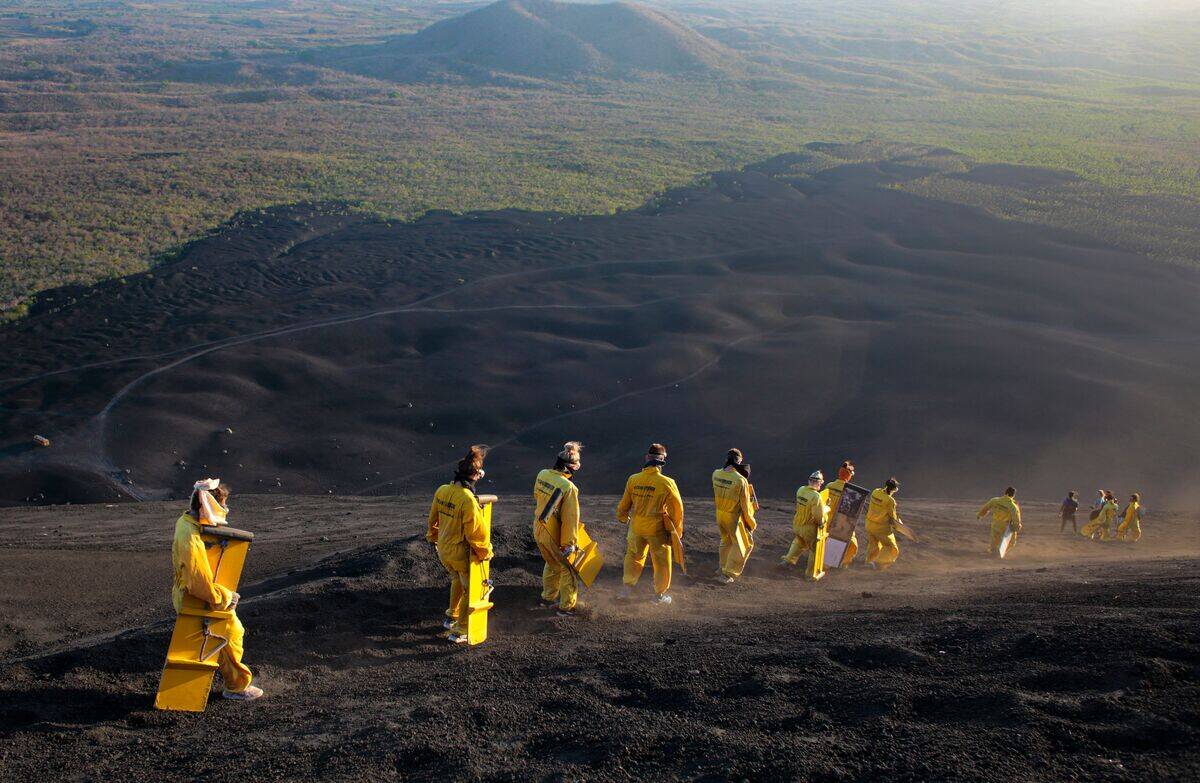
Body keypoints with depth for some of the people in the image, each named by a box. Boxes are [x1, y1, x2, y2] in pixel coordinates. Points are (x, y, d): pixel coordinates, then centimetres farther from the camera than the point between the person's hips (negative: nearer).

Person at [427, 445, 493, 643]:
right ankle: (459, 631, 14)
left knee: (457, 580, 31)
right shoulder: (468, 500, -29)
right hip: (461, 553, -7)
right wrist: (485, 551, -9)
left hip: (443, 549, 7)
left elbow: (433, 518, 11)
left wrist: (433, 537, 27)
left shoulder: (442, 491, -5)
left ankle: (451, 617, 44)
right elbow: (475, 531, -24)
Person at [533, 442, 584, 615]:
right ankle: (567, 606, 17)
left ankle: (548, 597, 40)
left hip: (538, 529, 7)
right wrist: (570, 543, -15)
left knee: (552, 564, 28)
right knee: (567, 568, 12)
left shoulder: (542, 475, -6)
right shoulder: (569, 487, -26)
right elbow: (571, 518, -22)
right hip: (554, 535, -7)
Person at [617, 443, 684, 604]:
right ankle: (659, 595, 22)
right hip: (658, 530, -3)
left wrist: (622, 517, 28)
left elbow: (625, 502, 7)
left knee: (634, 557, 23)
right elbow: (677, 508, -12)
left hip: (636, 527, 3)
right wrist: (676, 530, 2)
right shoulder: (666, 483, -19)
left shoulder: (633, 480, -8)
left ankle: (628, 588, 28)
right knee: (661, 562, 12)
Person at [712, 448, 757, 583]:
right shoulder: (741, 480, -26)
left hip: (720, 515, 6)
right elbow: (745, 505, -18)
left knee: (726, 541, 27)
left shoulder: (716, 474, -9)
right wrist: (751, 523, -3)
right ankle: (728, 573, 11)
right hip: (734, 517, -6)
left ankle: (722, 568, 40)